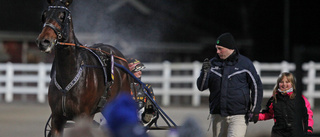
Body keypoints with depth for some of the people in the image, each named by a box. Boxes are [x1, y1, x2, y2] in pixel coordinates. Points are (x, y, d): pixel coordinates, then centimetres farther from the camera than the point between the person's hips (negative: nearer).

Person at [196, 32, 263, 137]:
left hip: (239, 116, -4)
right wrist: (204, 72, -16)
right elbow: (201, 87, 4)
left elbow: (256, 86, 5)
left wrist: (255, 111, 0)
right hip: (218, 116, 4)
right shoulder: (213, 63, 8)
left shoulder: (245, 63, 0)